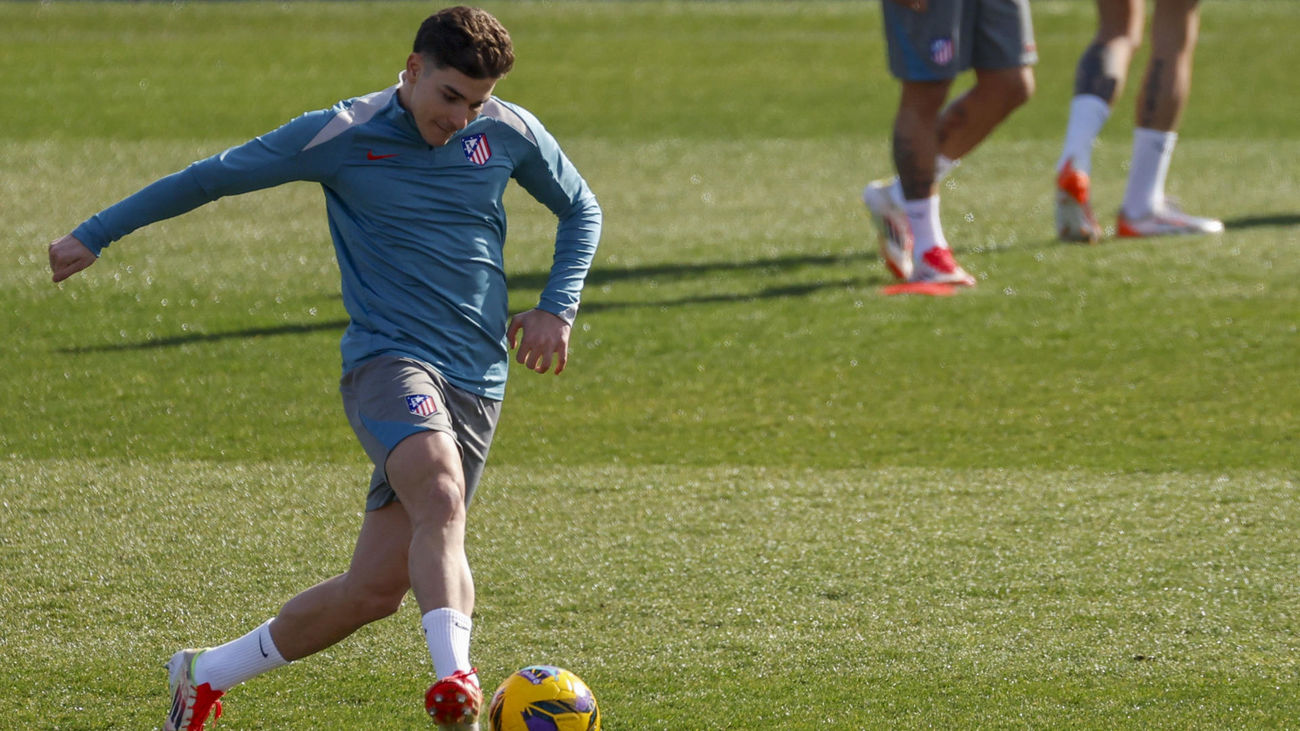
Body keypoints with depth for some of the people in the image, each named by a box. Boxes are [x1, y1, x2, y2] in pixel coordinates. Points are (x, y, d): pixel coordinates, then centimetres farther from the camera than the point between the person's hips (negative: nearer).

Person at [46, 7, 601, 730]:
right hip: (387, 361, -4)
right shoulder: (340, 137, -3)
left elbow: (582, 210, 24)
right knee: (441, 495, -37)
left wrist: (558, 309, 8)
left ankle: (206, 673, 18)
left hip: (478, 384, 4)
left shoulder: (511, 133, 6)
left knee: (376, 589, -2)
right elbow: (210, 178, 6)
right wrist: (94, 236, 9)